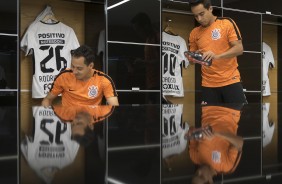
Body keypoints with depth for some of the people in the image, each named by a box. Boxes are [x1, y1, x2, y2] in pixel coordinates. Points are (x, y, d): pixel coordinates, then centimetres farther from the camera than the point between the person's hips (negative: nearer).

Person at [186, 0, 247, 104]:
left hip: (230, 81, -3)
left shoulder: (227, 23, -3)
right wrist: (192, 58, -8)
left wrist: (217, 56, -23)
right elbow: (193, 58, 16)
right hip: (208, 84, 3)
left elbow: (239, 49, -9)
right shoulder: (194, 33, 7)